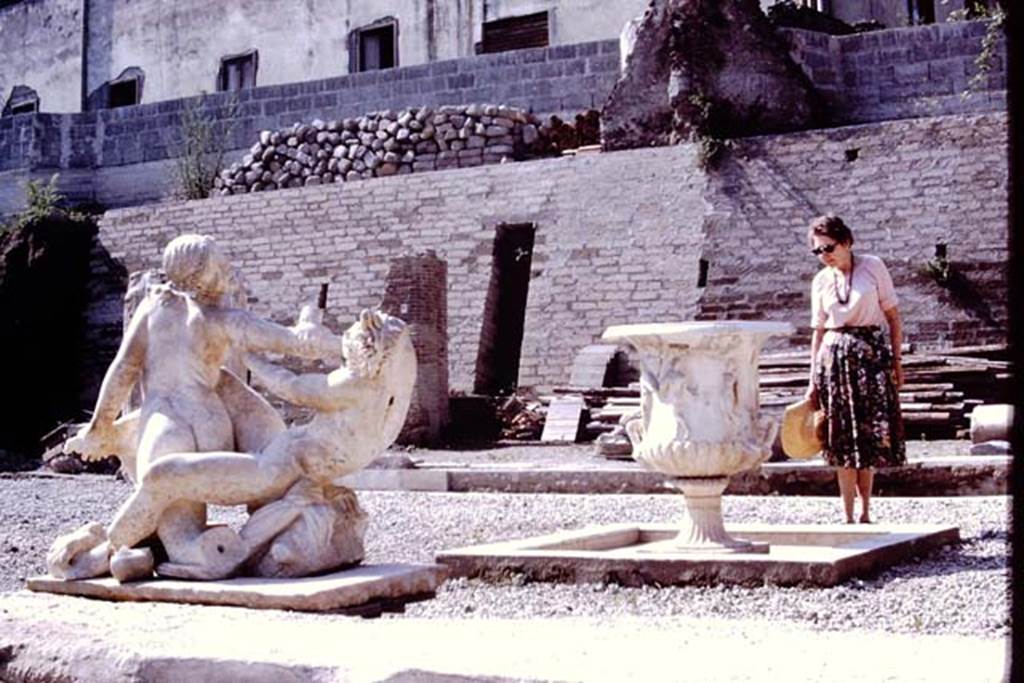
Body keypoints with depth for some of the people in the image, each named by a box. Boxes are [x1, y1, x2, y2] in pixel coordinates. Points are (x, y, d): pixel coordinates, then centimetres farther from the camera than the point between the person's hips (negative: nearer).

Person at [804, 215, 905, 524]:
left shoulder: (873, 267, 0)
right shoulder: (821, 282, 6)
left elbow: (893, 316, 3)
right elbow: (819, 332, 9)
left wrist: (897, 360, -2)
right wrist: (813, 381, 7)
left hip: (872, 352, -1)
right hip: (834, 358, 1)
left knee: (869, 434, 1)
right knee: (843, 438, 1)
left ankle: (864, 512, 12)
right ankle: (848, 515, 5)